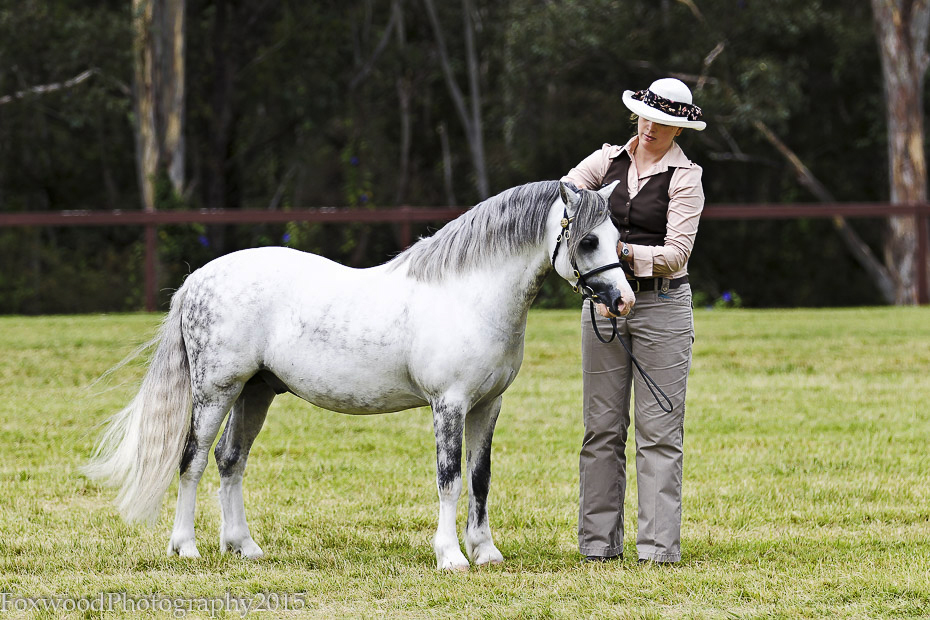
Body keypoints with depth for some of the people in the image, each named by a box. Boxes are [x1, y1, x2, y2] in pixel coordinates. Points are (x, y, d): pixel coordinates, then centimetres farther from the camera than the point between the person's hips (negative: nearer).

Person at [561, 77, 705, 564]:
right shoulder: (608, 161, 8)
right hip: (603, 301, 4)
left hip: (661, 304, -4)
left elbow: (677, 254, -11)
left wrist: (624, 252, -24)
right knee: (602, 427, 6)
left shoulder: (685, 177, -5)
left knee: (659, 431, -4)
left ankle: (659, 546, -3)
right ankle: (599, 542, 11)